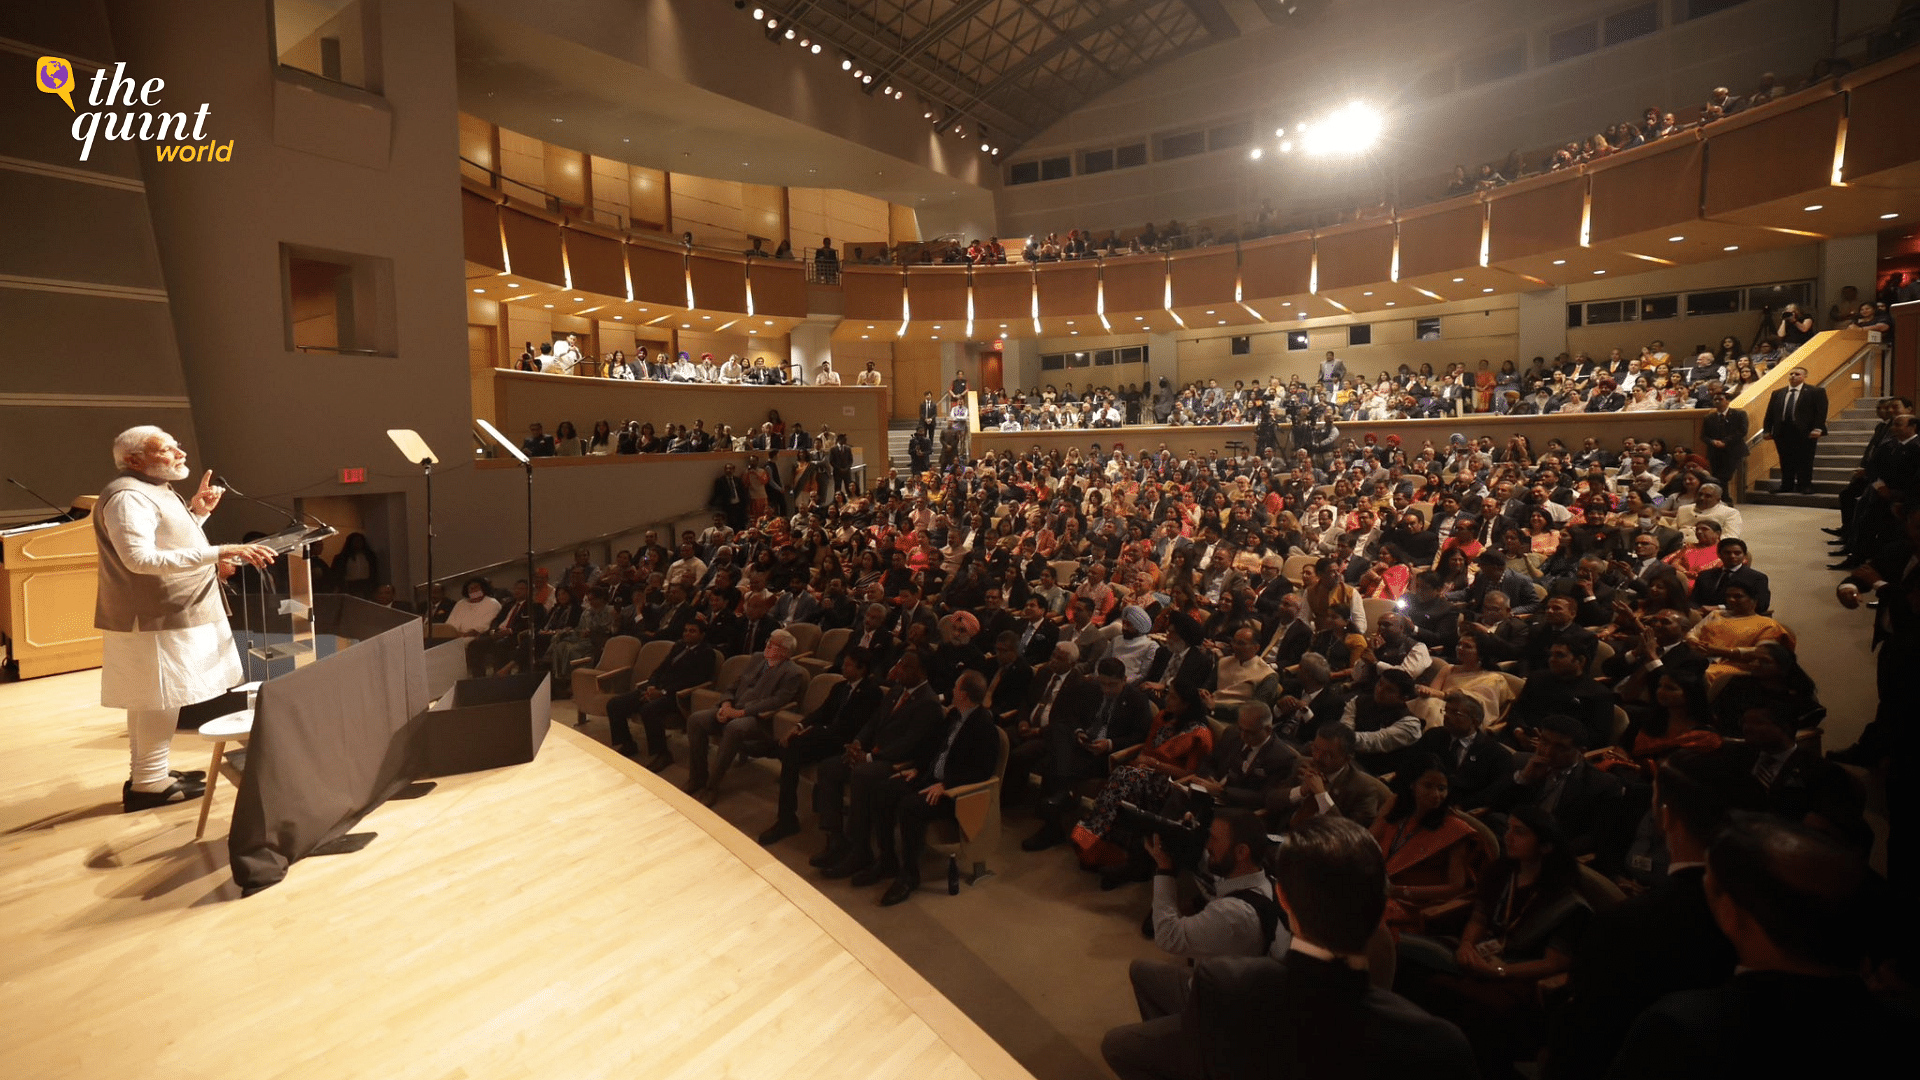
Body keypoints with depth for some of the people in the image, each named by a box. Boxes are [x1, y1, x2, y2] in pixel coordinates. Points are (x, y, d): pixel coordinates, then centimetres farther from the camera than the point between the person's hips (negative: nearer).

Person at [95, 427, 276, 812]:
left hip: (171, 615, 10)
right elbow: (141, 558, -31)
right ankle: (148, 783, 5)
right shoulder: (128, 496, -19)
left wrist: (197, 511, 9)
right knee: (159, 699, -3)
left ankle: (148, 773, 26)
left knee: (152, 700, 16)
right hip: (155, 619, -10)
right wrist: (219, 553, -35)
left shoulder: (156, 491, 14)